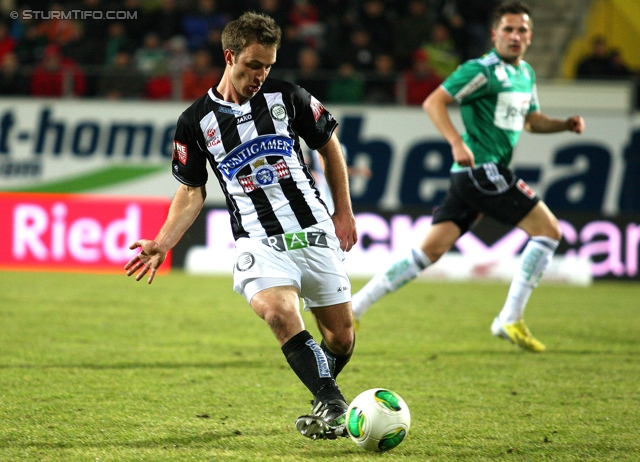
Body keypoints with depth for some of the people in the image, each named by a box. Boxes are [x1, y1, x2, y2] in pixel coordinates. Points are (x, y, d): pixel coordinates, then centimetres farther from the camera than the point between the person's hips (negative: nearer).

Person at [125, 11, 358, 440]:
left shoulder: (287, 96, 2)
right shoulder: (195, 122, 0)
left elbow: (330, 146, 15)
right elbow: (192, 192, 9)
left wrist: (344, 213, 12)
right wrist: (162, 245, -3)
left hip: (315, 233, 2)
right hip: (258, 241, -2)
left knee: (341, 336, 4)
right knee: (279, 313, -30)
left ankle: (325, 397, 35)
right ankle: (334, 407, -26)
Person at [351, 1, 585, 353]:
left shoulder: (525, 74, 18)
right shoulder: (483, 70, -11)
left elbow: (531, 120, 32)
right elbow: (433, 102, -16)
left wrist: (565, 124, 13)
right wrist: (457, 143, -27)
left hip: (471, 177, 9)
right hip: (482, 169, -9)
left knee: (430, 251, 4)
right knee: (549, 230, -7)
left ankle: (352, 306, 4)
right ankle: (510, 320, -6)